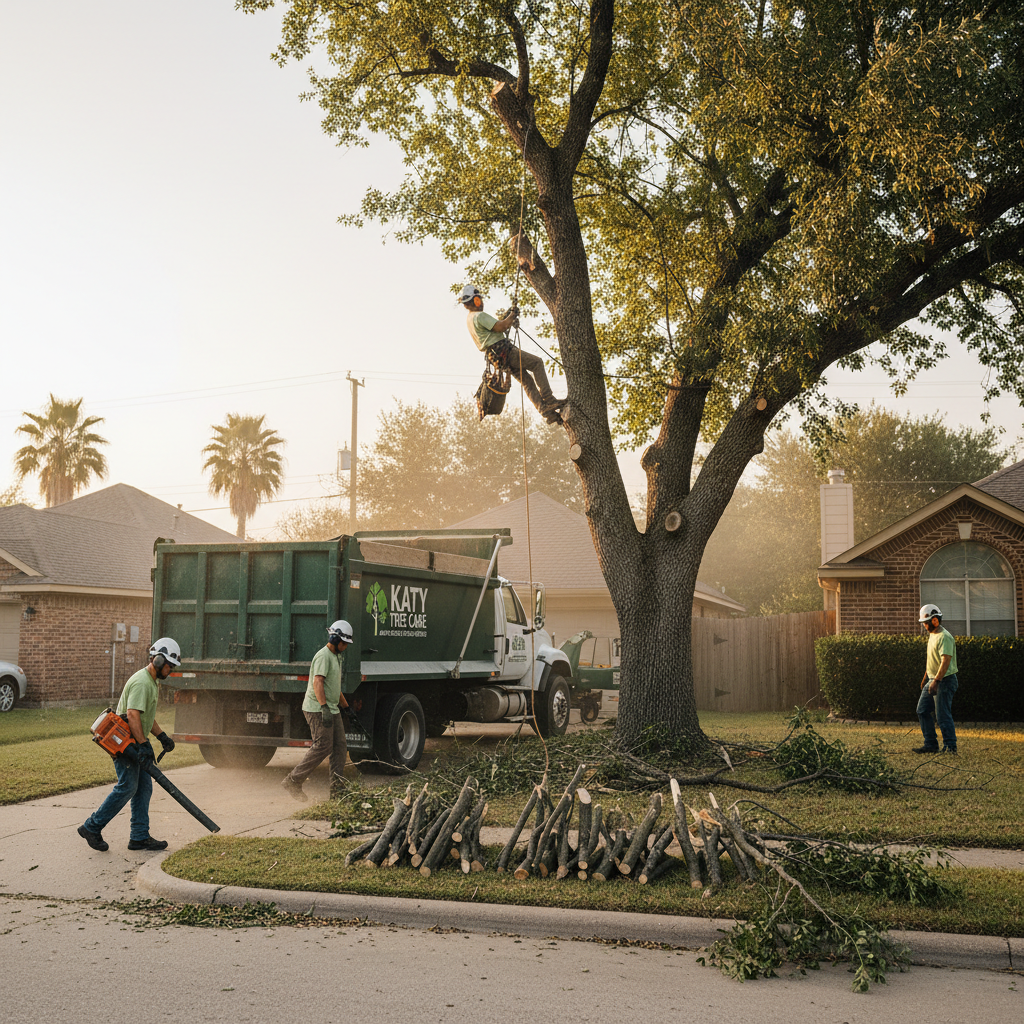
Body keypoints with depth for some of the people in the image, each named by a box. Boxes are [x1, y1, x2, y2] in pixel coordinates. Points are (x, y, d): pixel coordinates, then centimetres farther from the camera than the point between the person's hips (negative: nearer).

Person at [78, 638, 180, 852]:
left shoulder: (151, 682, 17)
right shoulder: (141, 682, -18)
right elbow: (132, 715, -27)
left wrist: (162, 736, 15)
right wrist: (143, 745, -28)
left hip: (136, 744, 11)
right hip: (126, 743, -11)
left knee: (144, 788, 7)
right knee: (127, 788, -8)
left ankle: (140, 837, 10)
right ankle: (92, 827, 4)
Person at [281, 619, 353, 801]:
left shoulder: (336, 656, 19)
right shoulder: (323, 656, -14)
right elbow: (317, 682, -26)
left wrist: (346, 706, 30)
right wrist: (324, 707, -34)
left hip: (332, 709, 10)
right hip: (318, 709, -10)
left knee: (340, 746, 3)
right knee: (323, 747, -11)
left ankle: (337, 788, 4)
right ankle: (293, 781, -3)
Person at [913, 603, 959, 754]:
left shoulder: (944, 637, -18)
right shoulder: (932, 635, 14)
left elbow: (945, 661, -25)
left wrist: (936, 681, -29)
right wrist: (926, 678, 26)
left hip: (944, 680, -10)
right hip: (933, 680, 10)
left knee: (943, 715, -8)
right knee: (922, 711, 10)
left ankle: (950, 747, 1)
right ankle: (930, 745, 15)